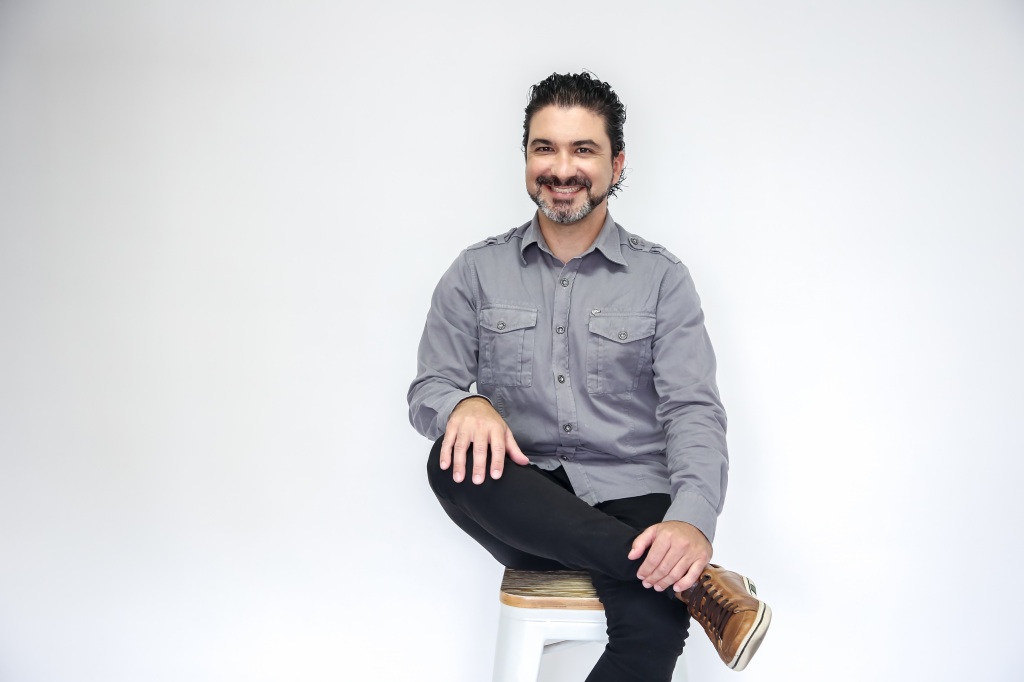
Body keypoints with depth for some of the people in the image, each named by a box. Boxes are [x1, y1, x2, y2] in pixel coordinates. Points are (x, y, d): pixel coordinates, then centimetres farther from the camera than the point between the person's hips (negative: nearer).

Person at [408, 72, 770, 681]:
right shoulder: (477, 272, 9)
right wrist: (465, 404, -20)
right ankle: (693, 582, -27)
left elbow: (694, 412, -3)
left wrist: (693, 521, -23)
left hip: (628, 499, -3)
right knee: (456, 462, -34)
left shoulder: (661, 277, 5)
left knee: (655, 627, -36)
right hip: (521, 511, 3)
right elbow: (427, 389, 6)